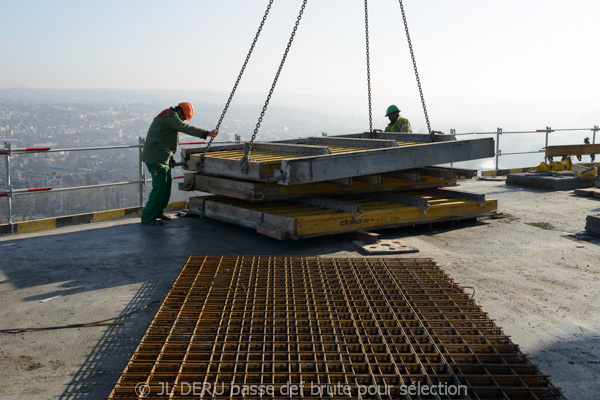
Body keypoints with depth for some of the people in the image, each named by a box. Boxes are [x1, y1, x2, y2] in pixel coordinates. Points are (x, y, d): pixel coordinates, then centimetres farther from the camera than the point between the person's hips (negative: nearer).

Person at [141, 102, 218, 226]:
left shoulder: (166, 116, 22)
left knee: (166, 185, 17)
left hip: (161, 158, 11)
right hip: (156, 158, -11)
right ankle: (147, 217, -3)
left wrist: (170, 160, 27)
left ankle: (158, 212, 27)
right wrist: (207, 133, -29)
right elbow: (186, 128, -27)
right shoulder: (170, 115, -11)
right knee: (159, 188, -9)